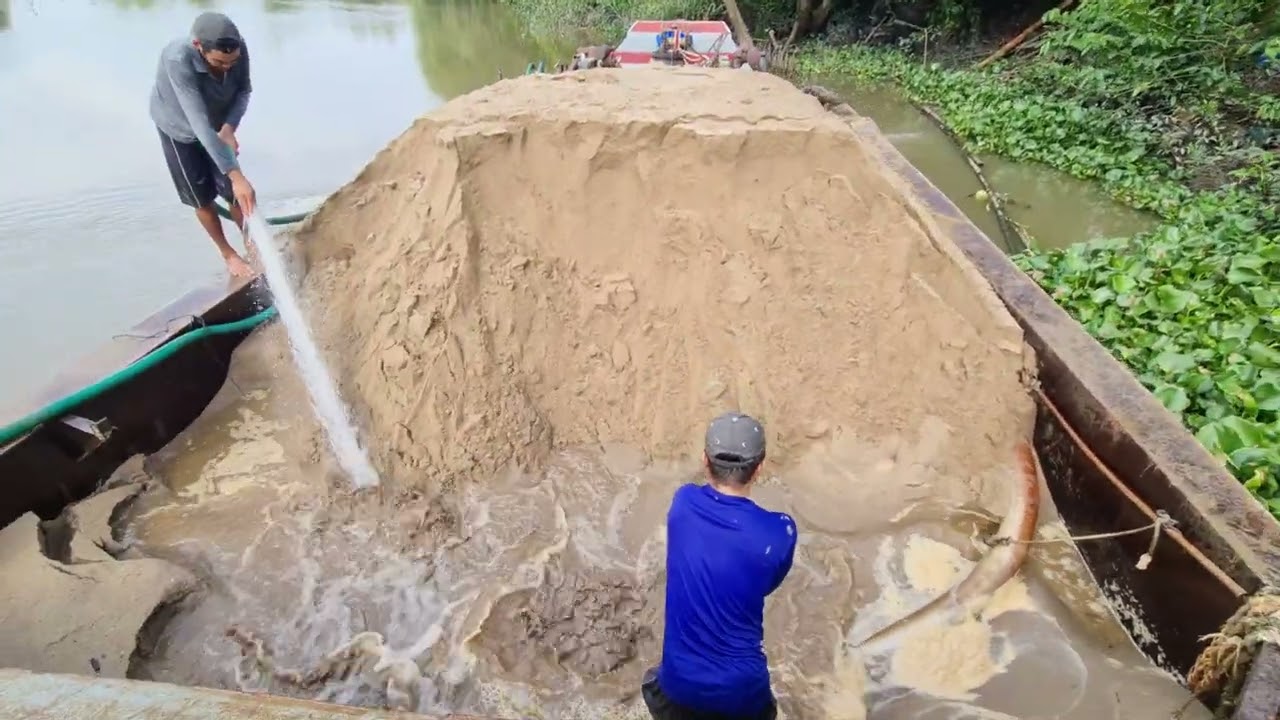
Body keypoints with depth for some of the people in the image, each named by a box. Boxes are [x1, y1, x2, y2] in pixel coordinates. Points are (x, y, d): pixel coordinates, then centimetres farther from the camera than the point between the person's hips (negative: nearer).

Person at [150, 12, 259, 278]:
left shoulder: (237, 49, -29)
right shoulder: (177, 60, -41)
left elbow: (244, 90, -10)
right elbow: (199, 124, -47)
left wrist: (229, 128, -27)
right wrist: (236, 175, -53)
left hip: (218, 125, 3)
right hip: (180, 129, -3)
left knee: (234, 192, 4)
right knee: (202, 198, 6)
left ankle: (250, 243, 28)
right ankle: (228, 253, 27)